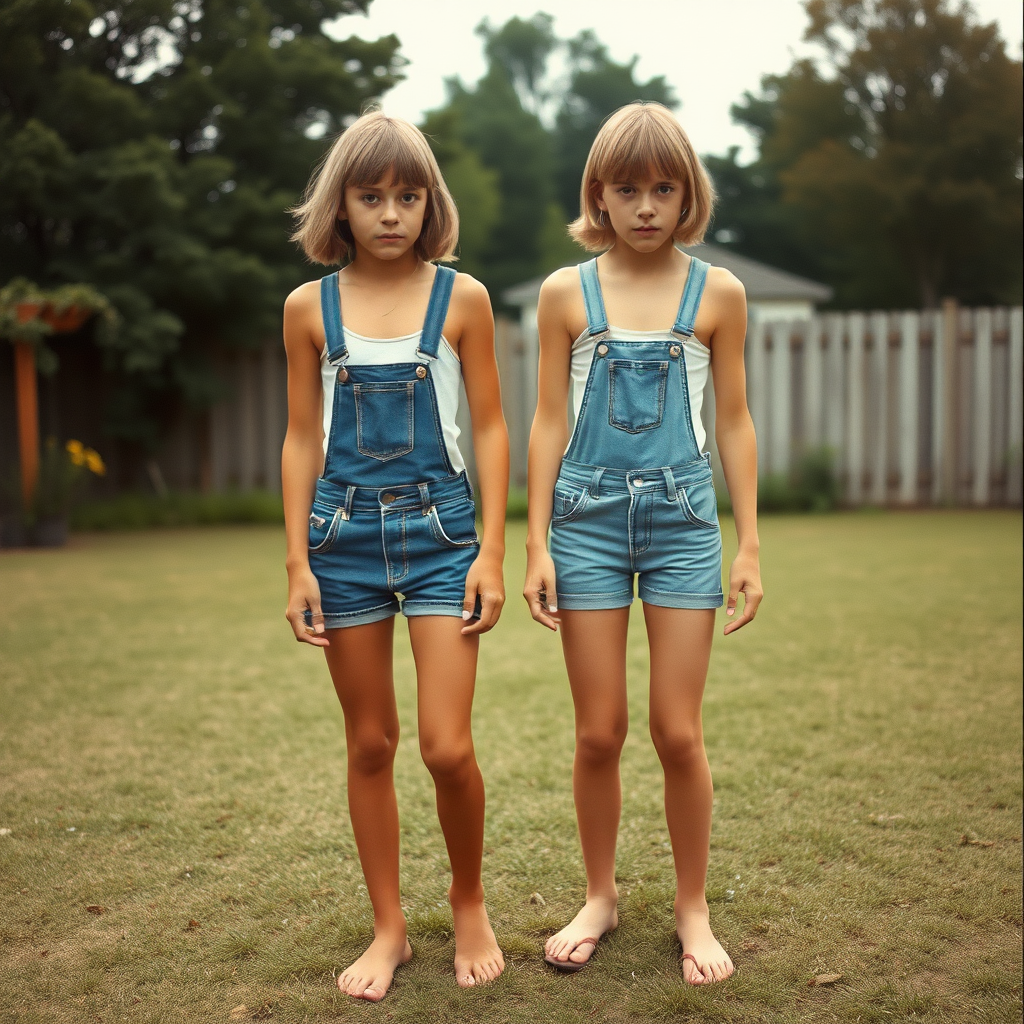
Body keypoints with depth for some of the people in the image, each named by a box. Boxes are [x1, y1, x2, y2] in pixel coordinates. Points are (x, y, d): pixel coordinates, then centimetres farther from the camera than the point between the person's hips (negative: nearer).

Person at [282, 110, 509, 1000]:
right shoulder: (310, 307, 5)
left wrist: (492, 551, -4)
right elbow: (303, 440, 7)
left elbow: (490, 427, 2)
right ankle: (389, 929, 25)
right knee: (369, 743, 9)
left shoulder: (461, 298, 1)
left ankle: (470, 905, 21)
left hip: (440, 531, -2)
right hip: (346, 534, 2)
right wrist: (298, 563, 3)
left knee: (447, 746, -7)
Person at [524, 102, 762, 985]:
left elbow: (734, 422, 6)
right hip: (589, 518, 1)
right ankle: (600, 897, 26)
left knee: (678, 731, 1)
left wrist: (749, 545, 3)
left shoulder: (716, 292, 4)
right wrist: (538, 543, 0)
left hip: (683, 521, 0)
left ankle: (693, 909, 21)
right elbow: (549, 422, 5)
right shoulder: (567, 293, 3)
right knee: (598, 733, 6)